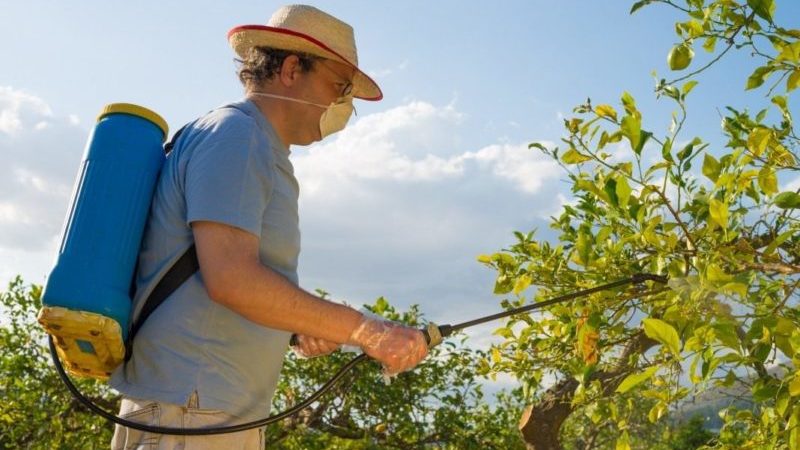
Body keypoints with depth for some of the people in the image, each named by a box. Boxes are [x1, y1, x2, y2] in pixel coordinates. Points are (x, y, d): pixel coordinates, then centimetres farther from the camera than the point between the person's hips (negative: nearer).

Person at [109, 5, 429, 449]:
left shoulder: (264, 154, 17)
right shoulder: (232, 134, -12)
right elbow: (231, 278, -24)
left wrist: (302, 329, 2)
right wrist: (363, 330, -22)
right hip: (187, 410, -9)